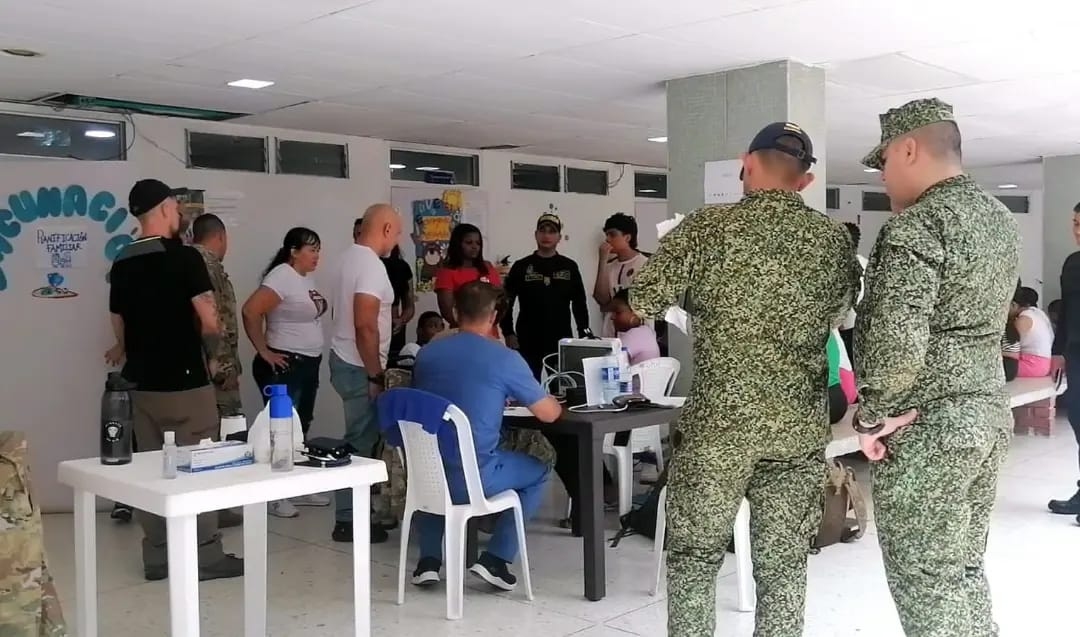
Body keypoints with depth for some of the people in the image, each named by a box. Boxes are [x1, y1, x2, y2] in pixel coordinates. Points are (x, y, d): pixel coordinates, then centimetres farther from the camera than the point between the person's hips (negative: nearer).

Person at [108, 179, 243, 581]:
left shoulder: (121, 264, 7)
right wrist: (211, 358, 3)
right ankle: (205, 556, 7)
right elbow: (210, 323, -15)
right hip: (186, 382, -6)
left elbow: (119, 330, 13)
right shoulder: (184, 257, -13)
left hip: (143, 384, 6)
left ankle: (157, 557, 18)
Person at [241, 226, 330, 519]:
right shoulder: (282, 276, -17)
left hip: (308, 364, 9)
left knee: (301, 427, 14)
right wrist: (264, 352, -20)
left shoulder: (307, 278, 11)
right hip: (284, 365, -9)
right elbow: (250, 311, -26)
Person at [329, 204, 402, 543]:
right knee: (360, 442, -2)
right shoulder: (371, 265, -20)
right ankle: (348, 521, 5)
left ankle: (354, 509, 27)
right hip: (358, 367, -10)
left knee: (362, 438, 18)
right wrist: (375, 376, -21)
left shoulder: (351, 256, 11)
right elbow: (365, 327, -26)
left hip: (345, 360, 10)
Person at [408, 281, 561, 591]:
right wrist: (553, 402, 25)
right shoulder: (506, 359, -8)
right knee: (538, 473, 23)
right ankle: (495, 559, 14)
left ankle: (429, 559, 27)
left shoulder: (426, 353, 6)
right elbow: (549, 414, -1)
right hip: (473, 478, -4)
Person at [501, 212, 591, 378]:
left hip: (561, 341, 1)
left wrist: (584, 334, 2)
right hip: (528, 341, -1)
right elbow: (506, 302, 2)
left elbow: (579, 303, 9)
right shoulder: (521, 266, 2)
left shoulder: (569, 267, 7)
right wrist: (508, 333, -6)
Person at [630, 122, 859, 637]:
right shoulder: (835, 240, 2)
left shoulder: (705, 228, -8)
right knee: (784, 567, 12)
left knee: (694, 558, 12)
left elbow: (638, 307, -5)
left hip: (716, 425, -3)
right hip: (800, 430, 3)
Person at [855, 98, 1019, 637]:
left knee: (926, 583, 1)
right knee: (964, 569, 18)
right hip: (990, 411, 9)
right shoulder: (1001, 218, 11)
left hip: (926, 426, -9)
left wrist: (872, 415, -14)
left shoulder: (916, 225, -19)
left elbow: (895, 343, -26)